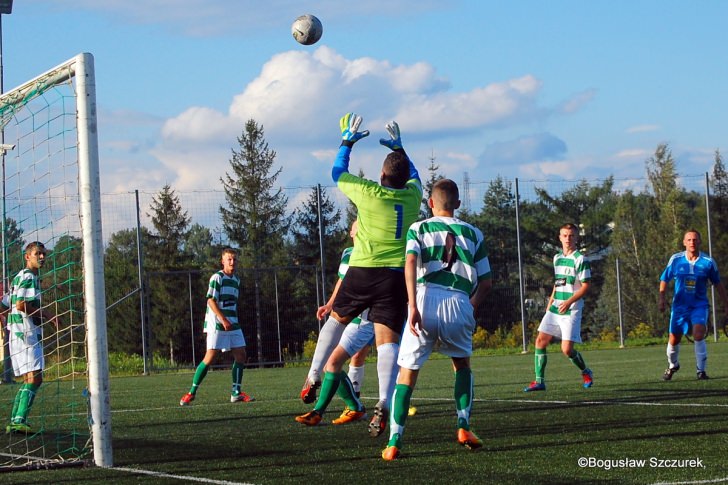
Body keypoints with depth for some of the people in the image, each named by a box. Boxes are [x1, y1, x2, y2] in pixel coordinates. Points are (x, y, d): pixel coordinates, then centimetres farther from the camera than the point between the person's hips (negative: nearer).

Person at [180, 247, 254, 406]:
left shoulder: (236, 280, 15)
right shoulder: (217, 278, -8)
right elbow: (211, 300, -16)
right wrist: (223, 320, -24)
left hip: (233, 324, 7)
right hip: (216, 323, -7)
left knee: (240, 354, 0)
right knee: (210, 356, -12)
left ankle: (236, 393, 7)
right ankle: (191, 393, -6)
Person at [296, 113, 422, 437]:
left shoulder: (369, 193, -4)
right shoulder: (412, 196, 6)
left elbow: (338, 173, 16)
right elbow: (413, 175, 33)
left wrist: (347, 142, 29)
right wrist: (399, 148, 42)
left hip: (363, 271, -2)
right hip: (397, 276, 2)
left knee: (336, 322, 19)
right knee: (388, 340, -8)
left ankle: (315, 389, 20)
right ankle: (384, 404, -29)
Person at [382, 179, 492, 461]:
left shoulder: (418, 229, 14)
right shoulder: (473, 234, 19)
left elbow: (411, 263, -6)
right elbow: (486, 282, 16)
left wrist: (413, 306, -13)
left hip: (426, 299, -1)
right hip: (459, 304, 1)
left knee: (407, 373, 8)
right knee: (462, 365, 27)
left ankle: (394, 443, -2)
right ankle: (464, 427, 12)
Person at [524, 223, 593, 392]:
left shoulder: (580, 259, -9)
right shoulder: (557, 258, 12)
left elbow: (585, 286, -12)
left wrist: (569, 302, -21)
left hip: (571, 310, -7)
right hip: (555, 308, 7)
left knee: (567, 349, -10)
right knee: (540, 340, -4)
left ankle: (586, 372, 18)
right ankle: (539, 381, 1)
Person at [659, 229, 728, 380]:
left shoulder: (708, 262, -5)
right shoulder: (675, 259, -4)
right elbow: (664, 279, 7)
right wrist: (662, 298, -5)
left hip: (700, 305, -1)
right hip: (680, 305, 1)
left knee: (698, 335, -23)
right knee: (674, 340, 6)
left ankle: (701, 370, -11)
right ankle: (673, 365, 36)